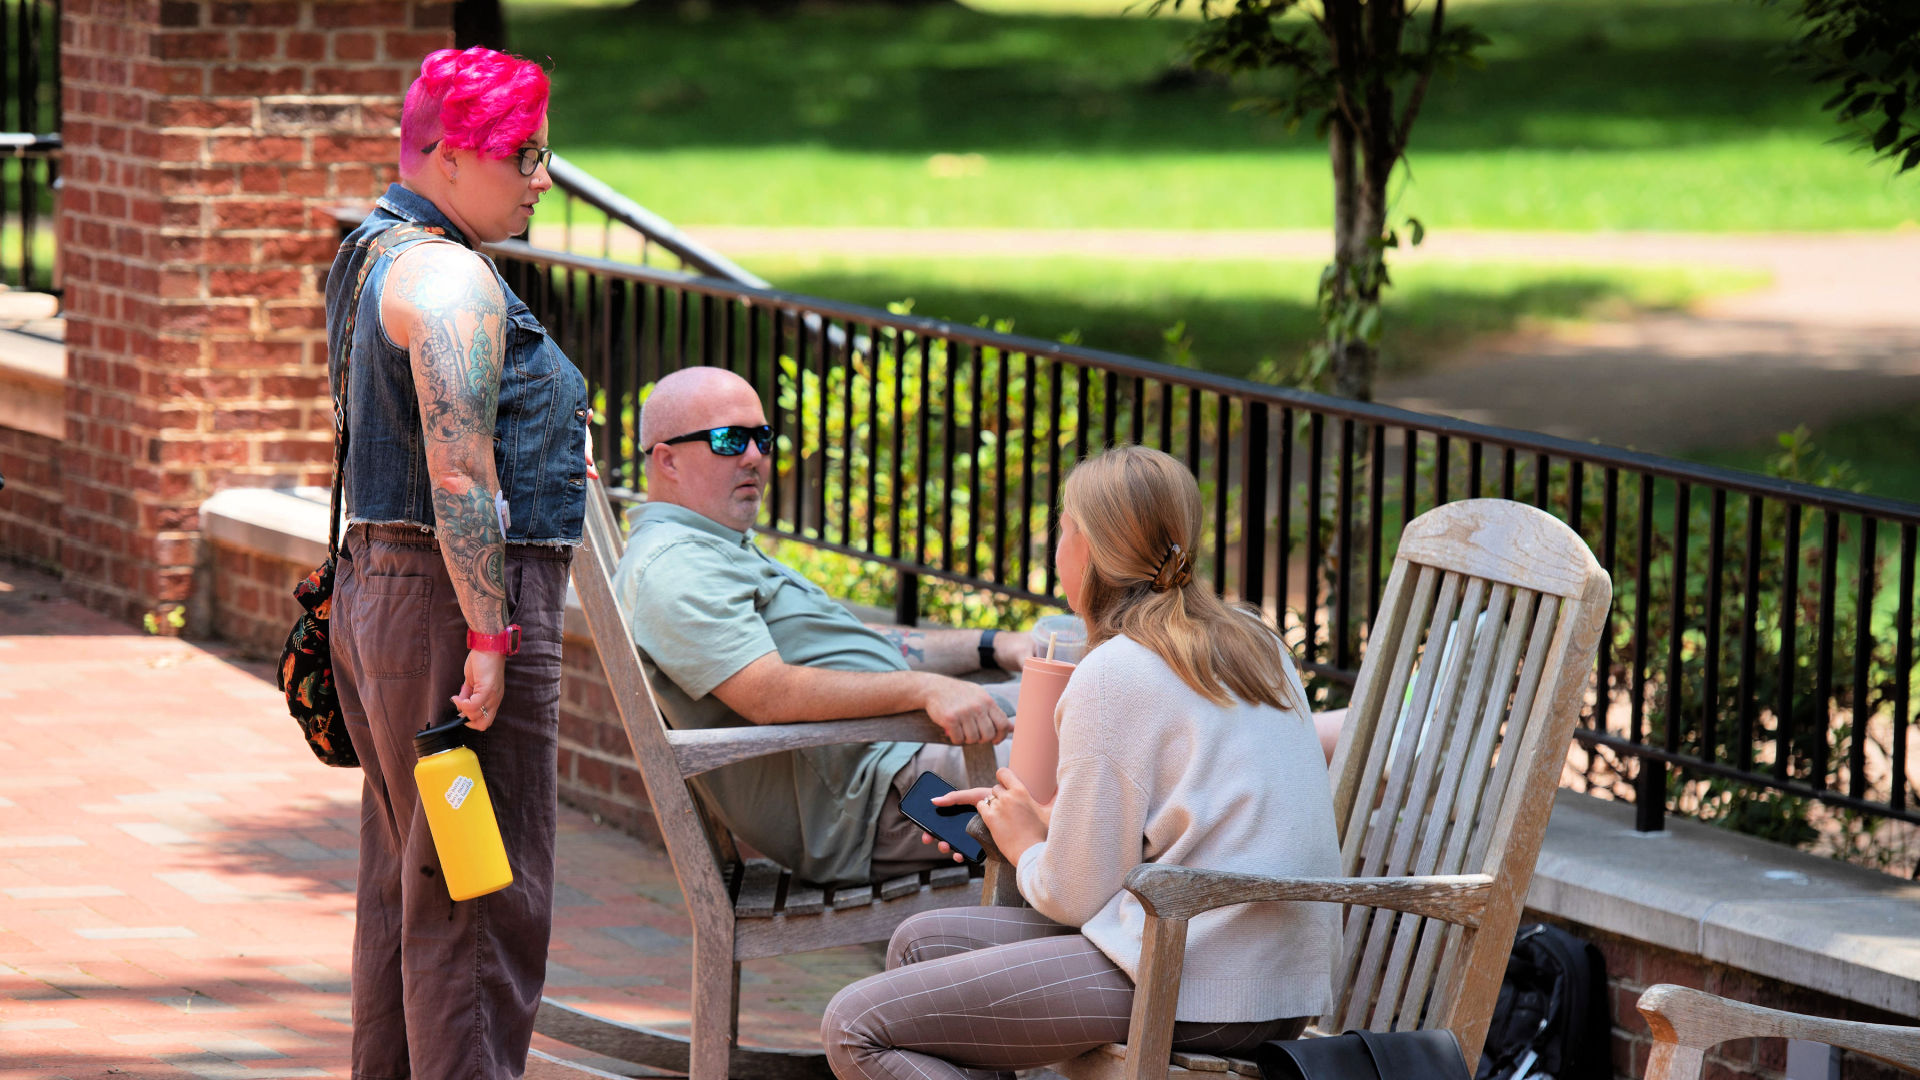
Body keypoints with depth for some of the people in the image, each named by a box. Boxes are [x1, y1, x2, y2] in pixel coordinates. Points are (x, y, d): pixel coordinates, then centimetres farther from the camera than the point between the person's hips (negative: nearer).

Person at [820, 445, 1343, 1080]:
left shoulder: (1112, 675, -12)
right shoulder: (1253, 642, 14)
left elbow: (1073, 896, -9)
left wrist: (1025, 844, 13)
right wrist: (1040, 816, 22)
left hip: (1199, 993, -10)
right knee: (924, 941, 20)